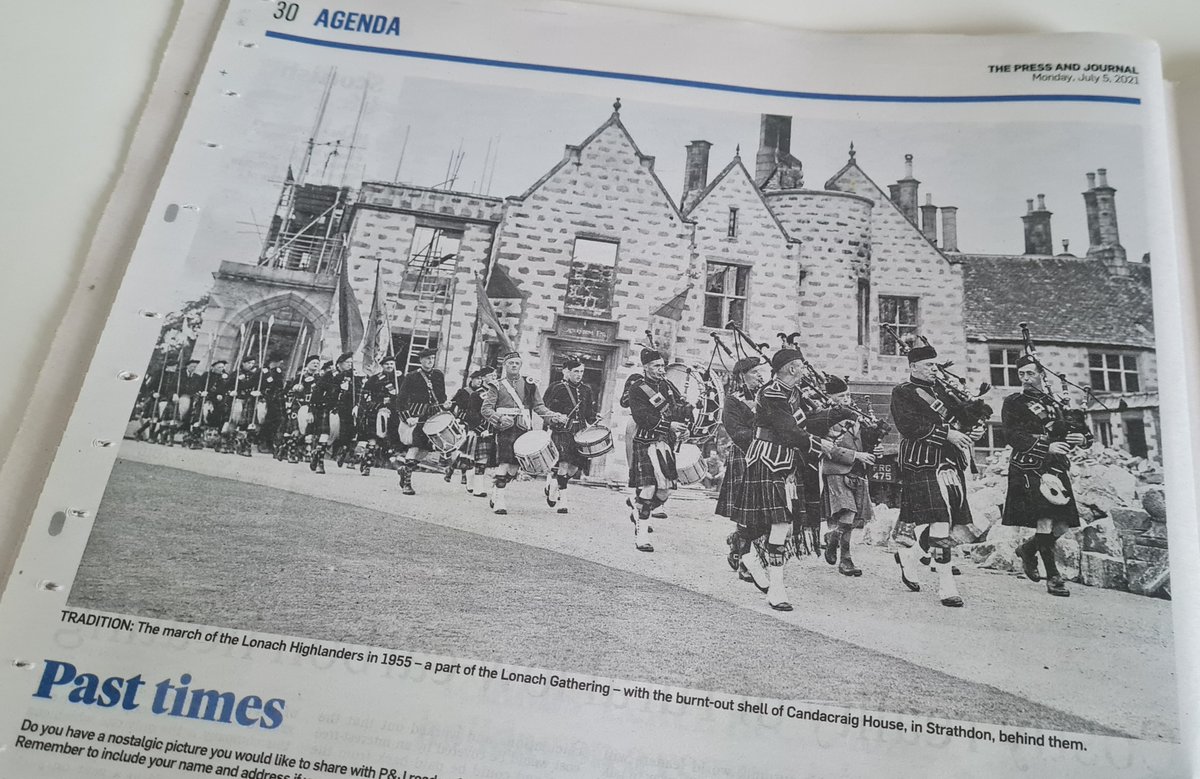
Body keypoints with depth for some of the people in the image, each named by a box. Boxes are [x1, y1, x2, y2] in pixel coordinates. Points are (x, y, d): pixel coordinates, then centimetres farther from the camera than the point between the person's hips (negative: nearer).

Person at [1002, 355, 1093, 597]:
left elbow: (1085, 433, 20)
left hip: (1057, 467, 5)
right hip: (1029, 467, -5)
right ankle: (1053, 577, -5)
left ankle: (1028, 549, 27)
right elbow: (1012, 436, -10)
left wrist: (1082, 438, -6)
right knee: (1044, 520, -15)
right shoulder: (1013, 403, 4)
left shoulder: (1055, 404, 19)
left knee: (1062, 525, 0)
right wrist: (1047, 447, -21)